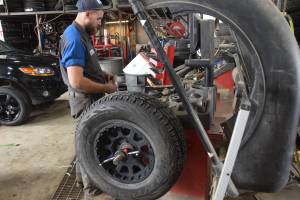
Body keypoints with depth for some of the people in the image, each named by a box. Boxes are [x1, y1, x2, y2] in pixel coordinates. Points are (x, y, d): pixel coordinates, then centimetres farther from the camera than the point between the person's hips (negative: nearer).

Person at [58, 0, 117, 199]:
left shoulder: (82, 34, 10)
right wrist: (106, 88, -19)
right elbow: (77, 81, -30)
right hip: (85, 100, -10)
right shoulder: (74, 39, -23)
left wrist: (103, 75, 6)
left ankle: (82, 174, 43)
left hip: (90, 99, 10)